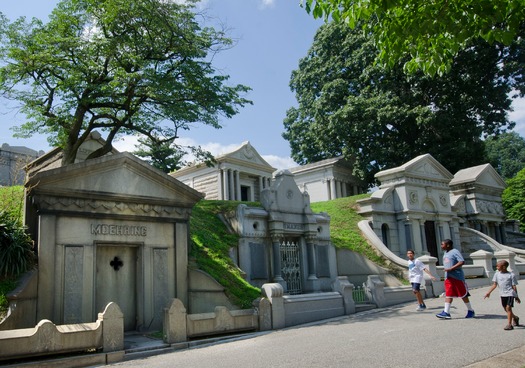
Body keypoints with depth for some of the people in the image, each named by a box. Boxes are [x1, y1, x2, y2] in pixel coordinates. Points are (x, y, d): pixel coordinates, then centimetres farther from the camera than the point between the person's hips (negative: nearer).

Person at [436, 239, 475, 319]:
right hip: (448, 278, 8)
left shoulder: (455, 252, -11)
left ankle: (470, 311, 18)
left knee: (463, 295, 3)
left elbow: (462, 262, -22)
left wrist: (451, 269, -24)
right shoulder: (445, 253, 17)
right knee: (448, 295, 0)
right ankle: (446, 312, -5)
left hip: (457, 277, -7)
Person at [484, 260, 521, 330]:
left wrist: (516, 297, 0)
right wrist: (489, 292, -2)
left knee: (508, 307, -14)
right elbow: (494, 285, 7)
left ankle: (509, 324, -10)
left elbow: (514, 286, -2)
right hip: (502, 294, 6)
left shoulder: (511, 275, -5)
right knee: (506, 309, 12)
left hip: (510, 293, -6)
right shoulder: (497, 274, 7)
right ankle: (515, 317, 40)